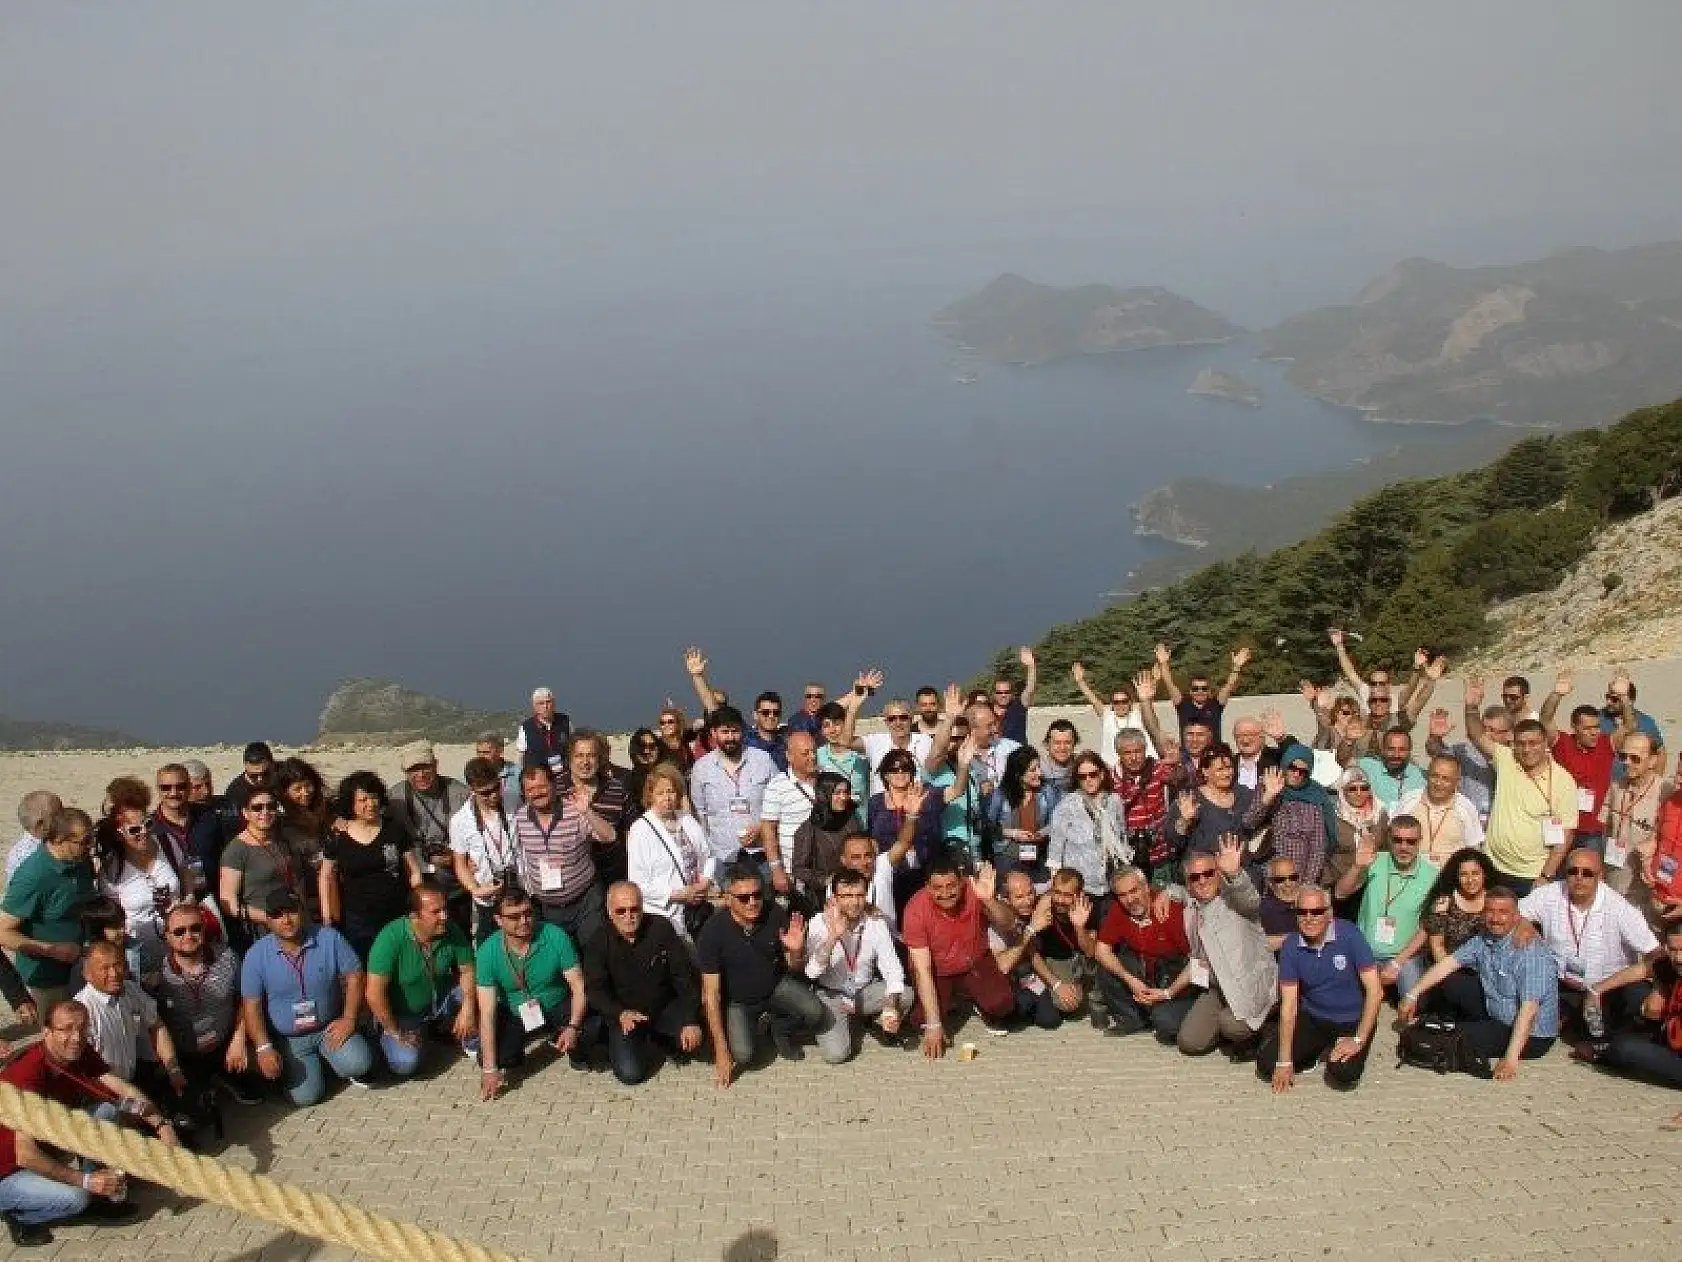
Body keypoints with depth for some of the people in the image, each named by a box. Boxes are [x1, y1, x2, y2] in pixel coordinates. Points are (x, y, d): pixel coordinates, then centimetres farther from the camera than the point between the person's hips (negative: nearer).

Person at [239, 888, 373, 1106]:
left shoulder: (329, 937, -11)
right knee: (305, 1097, -15)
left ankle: (329, 1061, 10)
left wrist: (349, 1019, -12)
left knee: (358, 1063, -25)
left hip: (330, 1028, 0)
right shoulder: (257, 954, -11)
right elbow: (251, 1006, -8)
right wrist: (264, 1047, -18)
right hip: (289, 1040, 0)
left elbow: (354, 976, -3)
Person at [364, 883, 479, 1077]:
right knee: (406, 1063, -24)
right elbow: (375, 994, -29)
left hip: (441, 1002, 4)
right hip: (401, 1014, -3)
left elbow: (468, 971, -8)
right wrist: (395, 1032, -21)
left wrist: (468, 1008, -24)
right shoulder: (391, 938, -31)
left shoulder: (452, 931, -18)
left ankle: (472, 1043, 6)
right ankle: (386, 1040, 10)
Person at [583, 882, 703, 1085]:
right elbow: (595, 990, -17)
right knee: (630, 1074, -19)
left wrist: (691, 1021, -20)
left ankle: (660, 1036, 9)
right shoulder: (598, 944, -9)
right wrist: (620, 1014, -38)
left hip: (665, 1007, 1)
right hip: (624, 1015, 0)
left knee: (693, 1042, -25)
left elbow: (684, 976, -9)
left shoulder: (661, 928, -10)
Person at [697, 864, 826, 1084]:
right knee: (742, 1055, -24)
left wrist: (796, 951, -30)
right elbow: (711, 994, -21)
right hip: (736, 1000, -2)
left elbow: (795, 969, -4)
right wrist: (721, 1051, -22)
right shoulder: (712, 933, -24)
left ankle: (781, 1028, 10)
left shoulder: (777, 916, -18)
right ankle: (750, 1025, 12)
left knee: (815, 1015, -24)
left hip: (776, 987, 2)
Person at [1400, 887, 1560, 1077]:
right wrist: (1413, 995, -8)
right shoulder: (1484, 940, -1)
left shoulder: (1531, 952, -25)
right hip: (1495, 1017, 8)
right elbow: (1449, 962, 1)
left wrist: (1511, 1058, -37)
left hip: (1533, 1036, -8)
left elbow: (1529, 1008, -31)